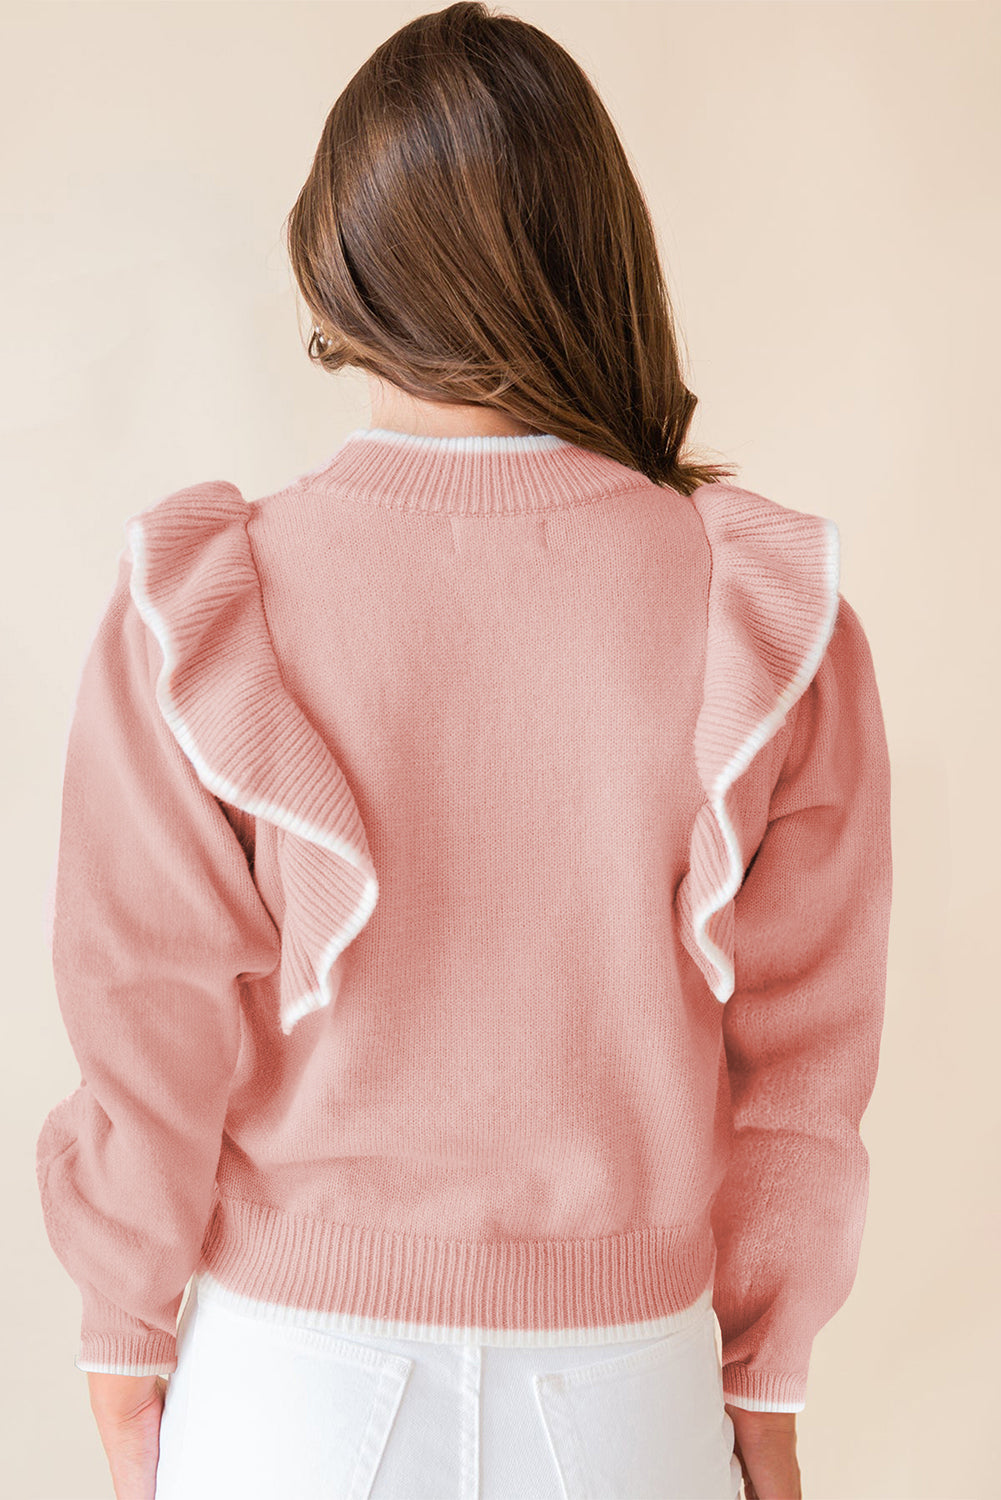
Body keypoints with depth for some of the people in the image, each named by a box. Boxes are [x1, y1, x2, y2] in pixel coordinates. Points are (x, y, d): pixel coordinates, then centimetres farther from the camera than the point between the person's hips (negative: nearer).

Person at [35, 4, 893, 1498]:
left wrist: (125, 1350, 7)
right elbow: (799, 1070, -6)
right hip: (618, 1375, 1)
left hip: (288, 1375, 0)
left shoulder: (200, 622, -17)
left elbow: (153, 1052, -10)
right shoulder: (776, 626, -14)